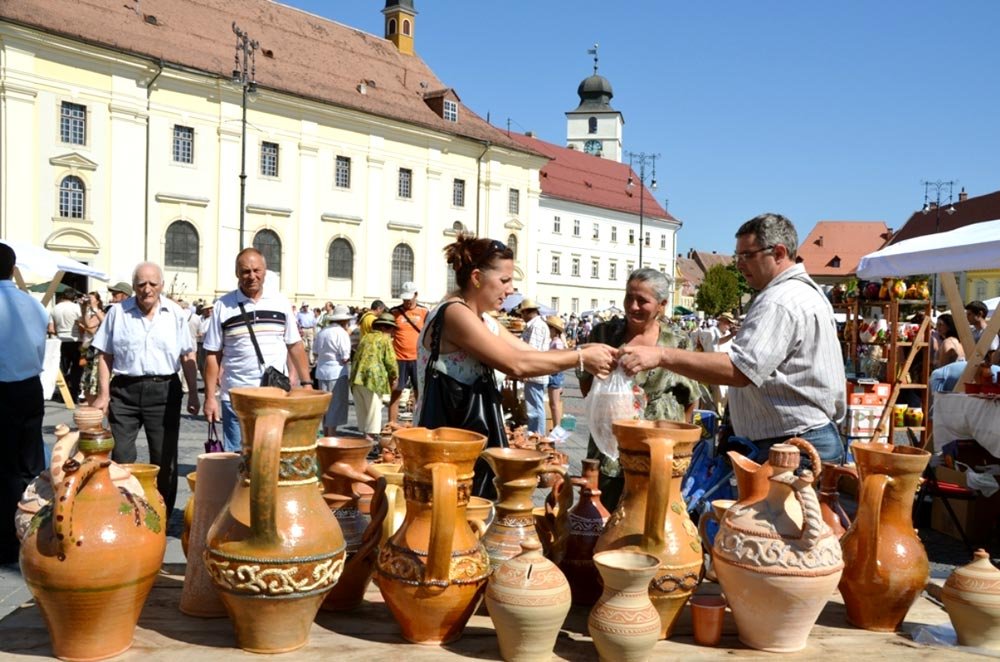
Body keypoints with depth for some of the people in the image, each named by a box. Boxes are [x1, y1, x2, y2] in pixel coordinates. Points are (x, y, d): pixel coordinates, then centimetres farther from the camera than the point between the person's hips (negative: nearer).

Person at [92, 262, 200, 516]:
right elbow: (105, 356, 6)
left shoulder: (175, 313, 5)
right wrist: (103, 394, -1)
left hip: (164, 390, 0)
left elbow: (187, 357, 7)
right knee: (121, 457, 2)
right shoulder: (117, 312, 4)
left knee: (164, 459, 6)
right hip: (125, 390, 0)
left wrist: (193, 394, 2)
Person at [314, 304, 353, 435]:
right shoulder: (342, 333, -14)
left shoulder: (323, 331, 8)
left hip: (321, 372, 7)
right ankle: (331, 438, 3)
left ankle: (326, 436, 25)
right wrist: (349, 358, 4)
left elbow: (316, 351, 14)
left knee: (326, 406, 17)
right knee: (335, 408, 1)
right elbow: (345, 358, -16)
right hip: (337, 373, -7)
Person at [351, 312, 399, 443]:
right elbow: (390, 361, -5)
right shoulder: (385, 339, 0)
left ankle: (365, 432, 22)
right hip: (373, 378, -6)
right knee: (374, 409, -1)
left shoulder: (365, 337, 19)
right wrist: (394, 377, 8)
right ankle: (371, 436, -4)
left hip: (357, 377, 6)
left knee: (361, 410, 14)